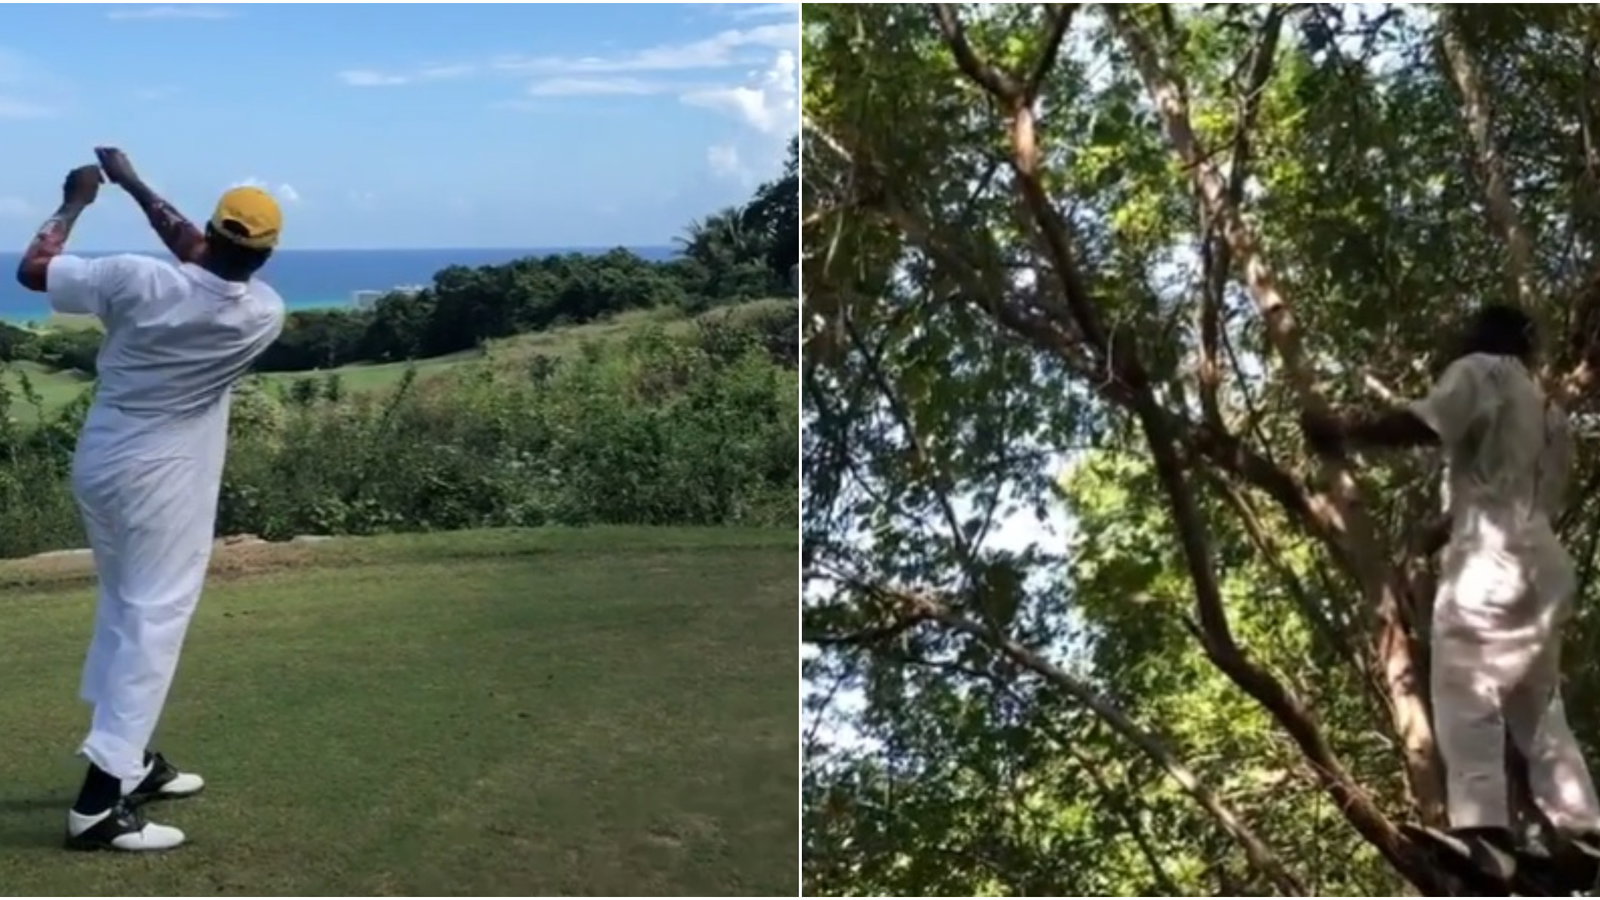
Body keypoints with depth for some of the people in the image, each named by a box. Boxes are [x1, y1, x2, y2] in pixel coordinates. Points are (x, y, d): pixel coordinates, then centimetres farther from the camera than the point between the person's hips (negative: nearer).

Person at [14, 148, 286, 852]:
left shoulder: (138, 279, -14)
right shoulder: (264, 315, -14)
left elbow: (31, 269, -2)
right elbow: (212, 265, 3)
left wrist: (76, 200, 11)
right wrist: (134, 184, 11)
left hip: (100, 463, 5)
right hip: (161, 477, -5)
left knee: (126, 609, 19)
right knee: (154, 619, -3)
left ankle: (130, 759, 32)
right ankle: (100, 802, -9)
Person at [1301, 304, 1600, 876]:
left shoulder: (1481, 372, 6)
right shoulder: (1549, 415, 29)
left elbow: (1424, 425, -13)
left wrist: (1343, 432, -6)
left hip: (1490, 556, -8)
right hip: (1541, 563, 9)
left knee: (1465, 695, -16)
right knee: (1538, 708, 12)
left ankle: (1481, 830, -28)